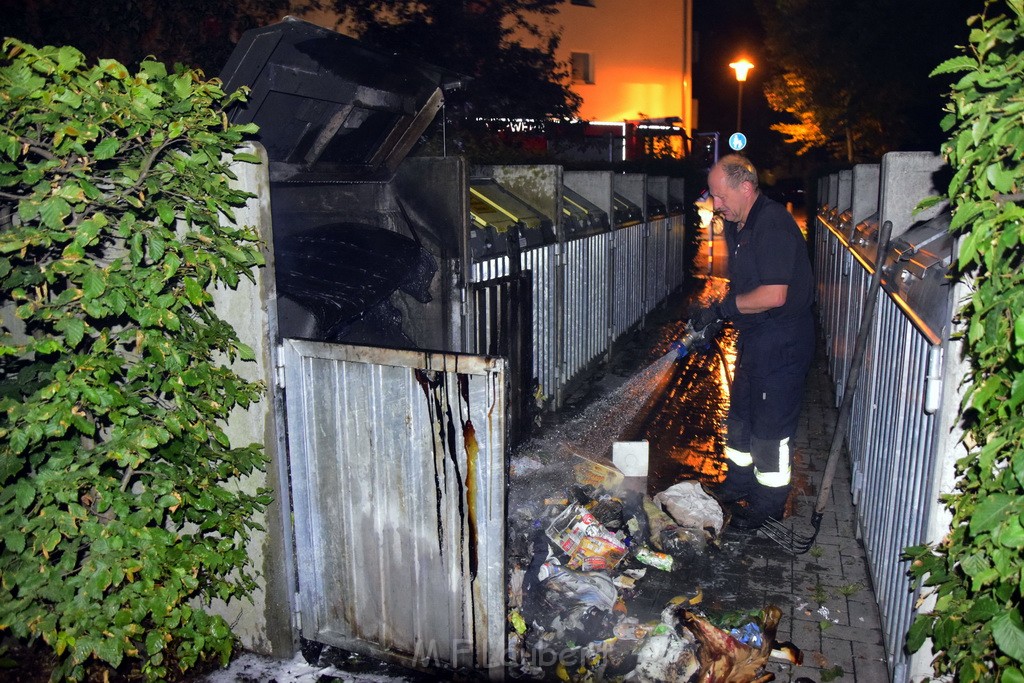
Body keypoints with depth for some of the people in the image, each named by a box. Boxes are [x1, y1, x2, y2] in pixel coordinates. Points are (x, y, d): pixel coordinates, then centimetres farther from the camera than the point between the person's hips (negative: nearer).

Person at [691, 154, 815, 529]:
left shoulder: (773, 224, -23)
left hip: (781, 341, -10)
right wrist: (718, 313, 2)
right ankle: (739, 484, 37)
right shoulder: (738, 224, 9)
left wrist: (722, 308, -18)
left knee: (771, 423, 1)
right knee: (741, 412, 20)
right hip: (754, 337, 10)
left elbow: (774, 295, -29)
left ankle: (769, 504, 17)